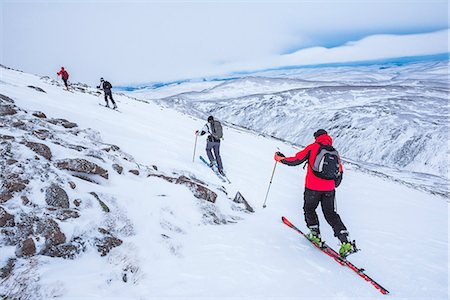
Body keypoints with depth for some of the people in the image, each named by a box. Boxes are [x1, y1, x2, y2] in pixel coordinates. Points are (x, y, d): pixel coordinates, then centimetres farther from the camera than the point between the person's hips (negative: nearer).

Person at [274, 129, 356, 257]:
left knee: (309, 209, 19)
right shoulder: (335, 152, 14)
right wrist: (334, 185, 35)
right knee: (330, 214, 12)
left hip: (313, 188, -4)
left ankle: (315, 235, 16)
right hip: (329, 190, 4)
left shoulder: (313, 147, -1)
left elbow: (296, 160, -6)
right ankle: (345, 242, 3)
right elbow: (340, 172, 16)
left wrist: (280, 158, 9)